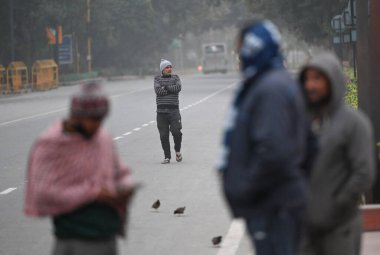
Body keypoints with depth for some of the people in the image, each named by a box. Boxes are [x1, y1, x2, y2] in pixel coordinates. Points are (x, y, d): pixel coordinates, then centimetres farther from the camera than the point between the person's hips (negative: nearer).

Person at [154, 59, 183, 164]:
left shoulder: (175, 77, 11)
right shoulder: (157, 78, 8)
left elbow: (179, 87, -9)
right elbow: (158, 90, -10)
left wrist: (166, 87, -7)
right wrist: (171, 89, -7)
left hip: (173, 109, 0)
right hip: (161, 110, 0)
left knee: (176, 132, -12)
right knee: (164, 135, 0)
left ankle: (177, 150, 14)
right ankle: (167, 157, 9)